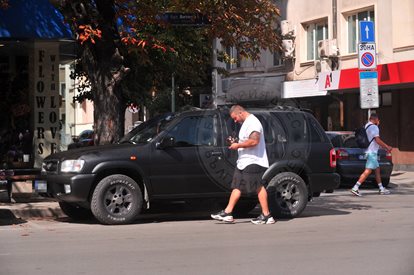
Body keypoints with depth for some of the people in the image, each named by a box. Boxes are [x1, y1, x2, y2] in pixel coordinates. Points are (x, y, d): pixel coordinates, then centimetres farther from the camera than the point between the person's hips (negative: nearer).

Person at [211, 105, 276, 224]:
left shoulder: (253, 122, -15)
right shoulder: (246, 123, 19)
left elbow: (254, 141, -26)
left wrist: (238, 145, -17)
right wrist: (235, 142, 14)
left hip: (253, 162, -11)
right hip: (243, 162, 11)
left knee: (259, 187, -6)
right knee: (237, 187, 8)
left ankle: (266, 215, -1)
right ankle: (227, 213, 9)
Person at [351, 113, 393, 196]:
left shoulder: (366, 126, 17)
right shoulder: (374, 127, -12)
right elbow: (377, 140, -18)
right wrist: (387, 147, -9)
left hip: (370, 151, 10)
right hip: (372, 152, -10)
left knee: (377, 170, 15)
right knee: (368, 171, -14)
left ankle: (382, 189, 19)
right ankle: (355, 188, -20)